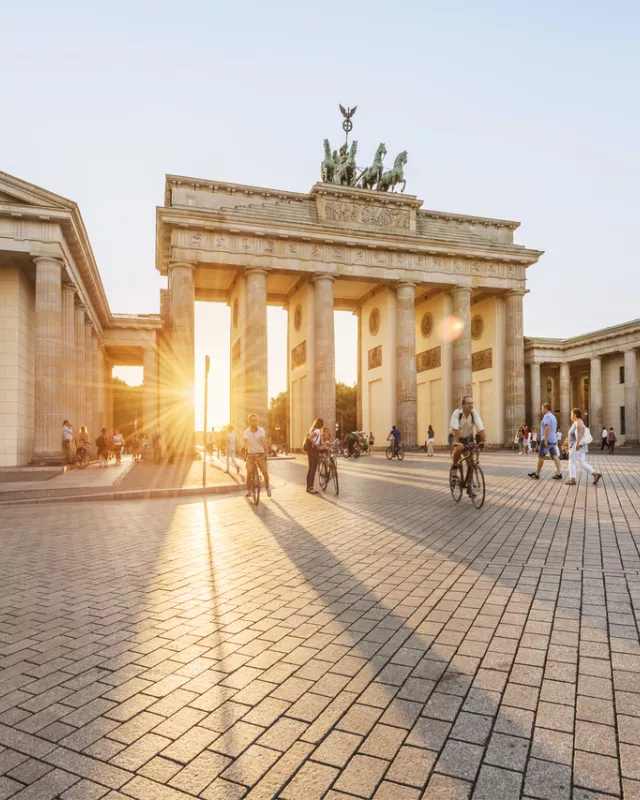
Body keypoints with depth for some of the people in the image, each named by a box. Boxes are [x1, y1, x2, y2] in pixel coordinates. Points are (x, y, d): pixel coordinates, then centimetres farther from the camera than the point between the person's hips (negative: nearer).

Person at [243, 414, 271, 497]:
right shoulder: (247, 431, -12)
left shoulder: (261, 430, -11)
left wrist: (265, 451, -37)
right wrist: (245, 453, -37)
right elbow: (246, 443, -24)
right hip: (251, 454, 0)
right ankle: (248, 490, 6)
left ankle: (267, 487, 20)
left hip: (260, 454, 0)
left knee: (265, 472, -5)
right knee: (249, 473, -12)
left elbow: (264, 440, -24)